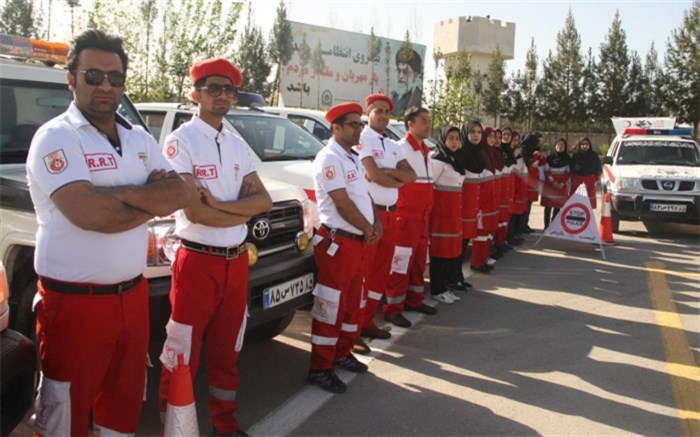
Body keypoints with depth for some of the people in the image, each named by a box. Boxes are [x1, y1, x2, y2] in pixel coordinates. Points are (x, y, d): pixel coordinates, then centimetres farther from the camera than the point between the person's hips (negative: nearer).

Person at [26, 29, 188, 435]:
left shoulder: (141, 138, 9)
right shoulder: (56, 137, -10)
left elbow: (180, 195, -2)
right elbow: (87, 213, -24)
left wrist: (117, 192, -13)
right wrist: (151, 197, -12)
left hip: (133, 296, 6)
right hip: (74, 302, -6)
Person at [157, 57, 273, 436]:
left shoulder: (237, 144, 10)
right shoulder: (180, 141, -9)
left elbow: (265, 200, 1)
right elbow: (194, 212, -19)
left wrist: (218, 204, -14)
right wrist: (243, 209, -6)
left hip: (237, 261, 6)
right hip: (197, 261, -6)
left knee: (227, 351, 18)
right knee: (183, 357, 5)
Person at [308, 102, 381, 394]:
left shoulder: (353, 158, 16)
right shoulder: (329, 158, -14)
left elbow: (364, 194, 19)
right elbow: (343, 203, -19)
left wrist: (376, 222, 2)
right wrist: (368, 229, -8)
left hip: (358, 241, 10)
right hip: (337, 242, -9)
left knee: (352, 301, 17)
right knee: (331, 305, -3)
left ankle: (342, 353, 32)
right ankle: (320, 368, 7)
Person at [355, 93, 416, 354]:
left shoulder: (392, 146, 17)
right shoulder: (363, 140, -7)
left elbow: (411, 176, 4)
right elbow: (373, 176, -19)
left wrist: (386, 171, -12)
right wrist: (398, 179, -2)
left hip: (390, 213, 8)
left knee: (381, 271, 13)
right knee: (362, 271, -4)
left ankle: (367, 322, 24)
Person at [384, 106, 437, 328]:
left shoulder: (425, 150, 15)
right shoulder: (401, 148, -13)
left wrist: (427, 210, 17)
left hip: (423, 215, 9)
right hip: (405, 216, -9)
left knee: (419, 260, 17)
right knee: (401, 263, -4)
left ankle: (414, 300, 30)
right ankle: (393, 309, 4)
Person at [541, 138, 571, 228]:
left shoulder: (567, 159, 5)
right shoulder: (549, 157, 2)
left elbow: (568, 173, 3)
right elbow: (546, 171, -1)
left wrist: (562, 183, -11)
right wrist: (553, 182, -12)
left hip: (562, 186, 1)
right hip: (549, 185, -1)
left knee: (557, 207, -2)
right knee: (548, 206, -4)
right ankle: (546, 226, 0)